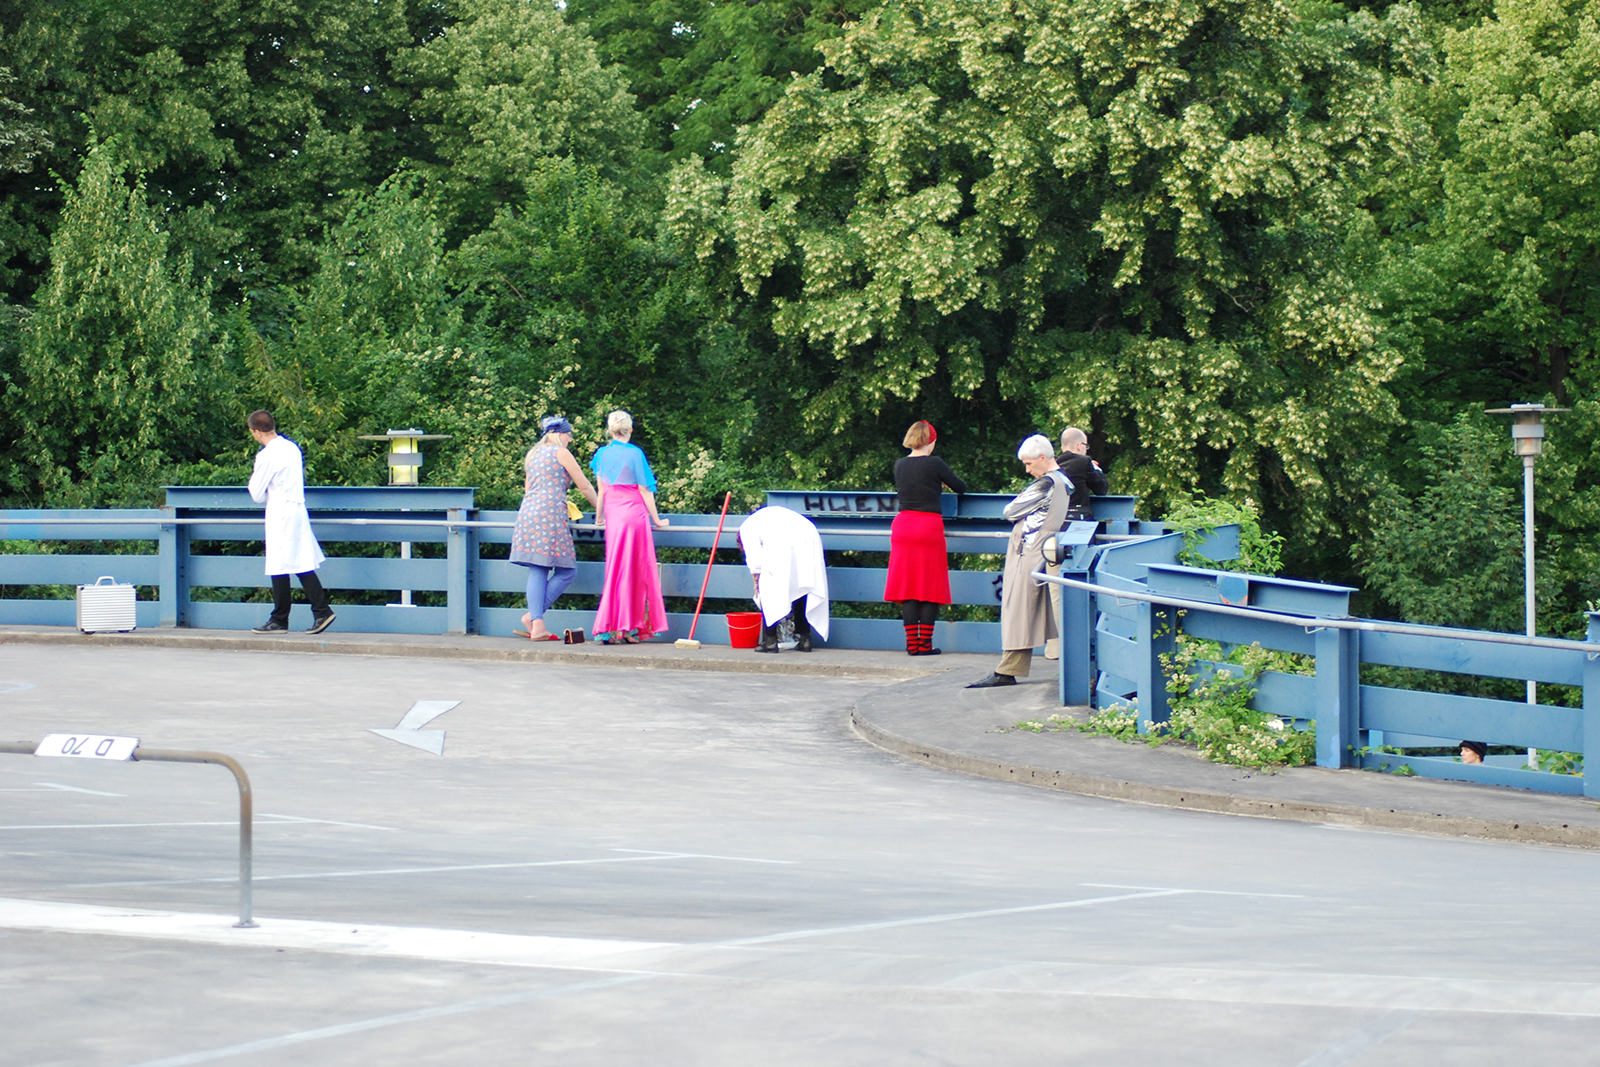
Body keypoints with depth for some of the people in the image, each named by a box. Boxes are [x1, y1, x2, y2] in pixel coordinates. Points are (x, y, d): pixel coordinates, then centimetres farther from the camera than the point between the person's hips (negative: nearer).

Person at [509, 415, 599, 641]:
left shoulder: (532, 455, 21)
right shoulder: (560, 453, 1)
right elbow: (584, 487, 2)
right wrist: (600, 509, 15)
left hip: (527, 512, 8)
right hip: (550, 515, -8)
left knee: (537, 570, 3)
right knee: (566, 571, -2)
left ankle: (537, 622, -7)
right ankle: (534, 616, -11)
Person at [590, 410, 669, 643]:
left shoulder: (603, 454, 6)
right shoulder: (634, 453, -8)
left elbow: (601, 490, 9)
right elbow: (645, 490, -5)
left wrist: (599, 516, 22)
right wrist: (656, 519, 3)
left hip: (613, 515, 5)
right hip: (634, 511, -5)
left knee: (615, 570, 9)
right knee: (634, 571, 0)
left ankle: (610, 630, 7)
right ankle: (628, 627, -1)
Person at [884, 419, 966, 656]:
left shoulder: (899, 465, 5)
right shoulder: (934, 463, -7)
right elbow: (960, 487, 2)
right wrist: (945, 481, 24)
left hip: (903, 526, 4)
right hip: (929, 526, -4)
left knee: (907, 585, 6)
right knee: (930, 588, 2)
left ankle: (912, 643, 3)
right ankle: (925, 643, 0)